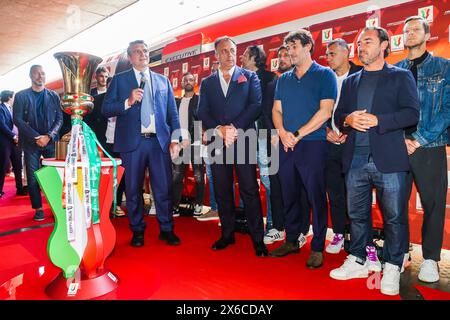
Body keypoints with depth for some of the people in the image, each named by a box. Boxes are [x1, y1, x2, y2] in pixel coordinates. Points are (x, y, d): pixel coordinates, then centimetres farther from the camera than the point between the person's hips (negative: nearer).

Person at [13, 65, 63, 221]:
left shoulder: (54, 96, 10)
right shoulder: (21, 96, 6)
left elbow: (59, 119, 5)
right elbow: (17, 119, -2)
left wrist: (49, 136, -10)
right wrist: (36, 137, -11)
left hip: (51, 141, 1)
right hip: (31, 142, 0)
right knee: (33, 177, 0)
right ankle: (38, 208, 9)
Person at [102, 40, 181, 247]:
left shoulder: (163, 81, 15)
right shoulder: (119, 80, 10)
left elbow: (172, 113, 12)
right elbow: (106, 109, 2)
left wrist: (175, 139, 2)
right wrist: (128, 101, -14)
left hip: (160, 141, 1)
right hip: (132, 142, -1)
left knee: (164, 188, 3)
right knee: (133, 189, 7)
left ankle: (166, 230, 19)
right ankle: (137, 231, 23)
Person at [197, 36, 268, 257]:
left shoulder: (250, 77, 9)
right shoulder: (207, 83, 17)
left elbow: (256, 106, -3)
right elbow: (202, 114, 7)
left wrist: (235, 128, -13)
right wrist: (219, 130, -11)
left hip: (244, 141, -3)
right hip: (218, 142, 3)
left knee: (250, 191, -3)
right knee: (222, 191, 9)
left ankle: (258, 239, 7)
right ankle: (227, 234, 22)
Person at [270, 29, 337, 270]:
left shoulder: (324, 75, 0)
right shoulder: (283, 79, 16)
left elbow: (325, 111, -9)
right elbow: (276, 109, 12)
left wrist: (298, 135, -13)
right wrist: (282, 132, -8)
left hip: (312, 144, -5)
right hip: (286, 145, 5)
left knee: (316, 197, -1)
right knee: (289, 195, 11)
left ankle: (317, 248, 12)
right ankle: (291, 241, 25)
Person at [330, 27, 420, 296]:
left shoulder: (401, 76, 6)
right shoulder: (350, 81, 18)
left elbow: (412, 113, -5)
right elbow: (338, 115, 15)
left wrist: (378, 120, -18)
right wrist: (348, 120, -7)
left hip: (388, 160, -3)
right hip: (355, 159, 4)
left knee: (394, 217, 3)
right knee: (357, 214, 12)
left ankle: (392, 269, 19)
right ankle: (357, 261, 27)